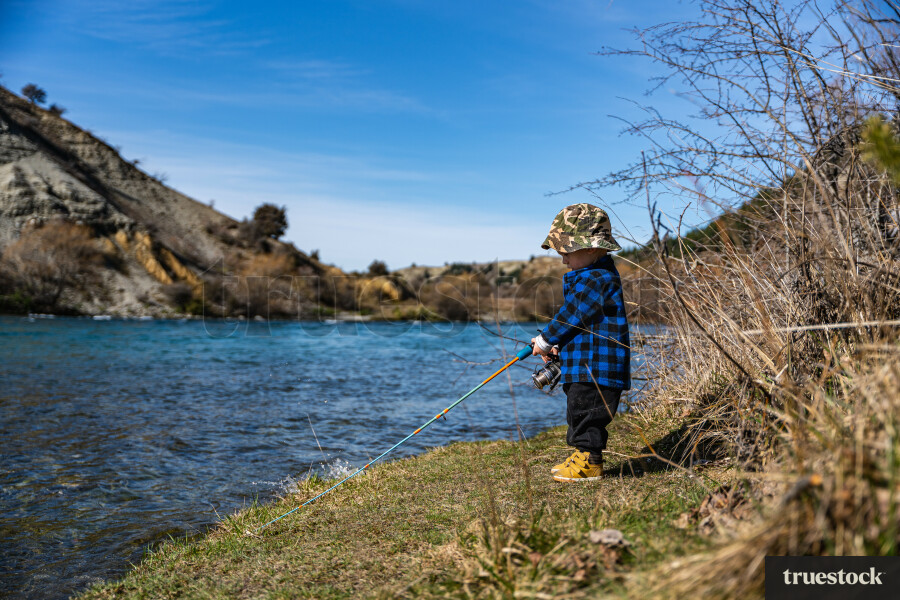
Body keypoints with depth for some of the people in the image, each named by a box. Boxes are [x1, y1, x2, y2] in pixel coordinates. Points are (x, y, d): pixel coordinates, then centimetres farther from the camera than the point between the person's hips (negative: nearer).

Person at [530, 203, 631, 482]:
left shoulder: (597, 280, -19)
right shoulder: (587, 276, 16)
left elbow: (571, 315, -18)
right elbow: (572, 316, 23)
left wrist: (546, 341, -6)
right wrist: (557, 343, 13)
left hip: (596, 366, -11)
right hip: (582, 365, 11)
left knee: (586, 414, -4)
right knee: (579, 414, 17)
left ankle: (589, 462, 5)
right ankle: (585, 456, 27)